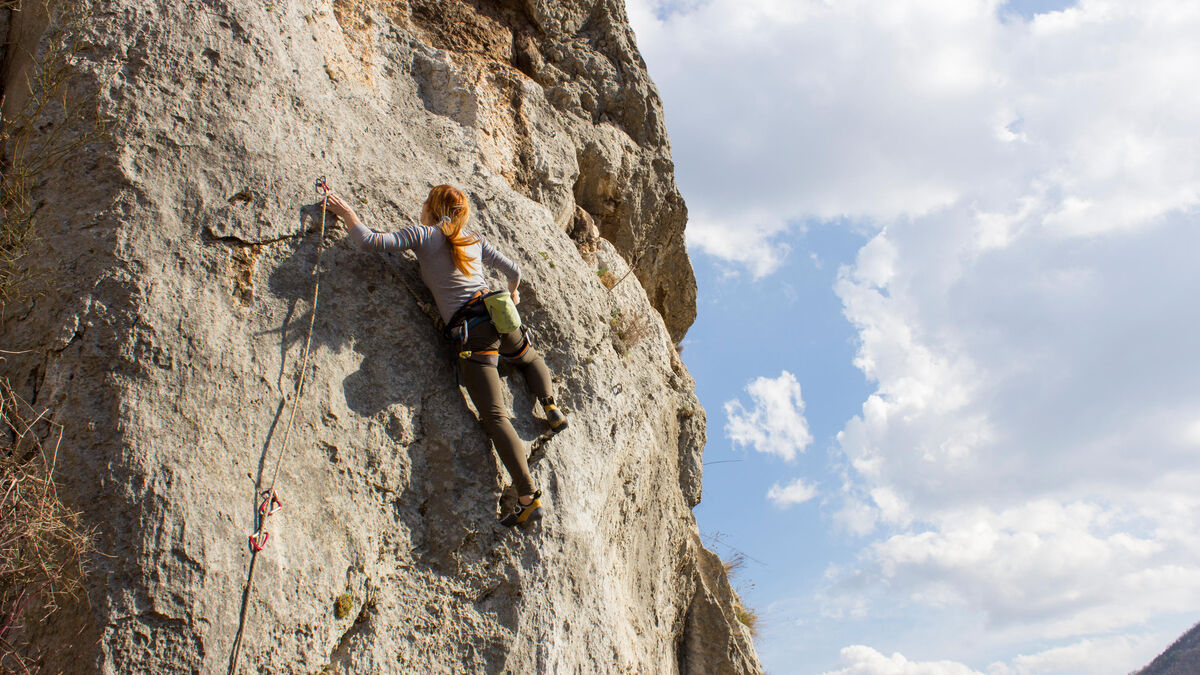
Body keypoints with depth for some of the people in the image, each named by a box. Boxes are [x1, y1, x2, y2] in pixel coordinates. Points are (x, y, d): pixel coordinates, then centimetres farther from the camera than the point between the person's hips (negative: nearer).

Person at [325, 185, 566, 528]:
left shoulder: (422, 235, 3)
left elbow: (370, 240, -5)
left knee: (495, 417, -9)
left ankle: (528, 498, -15)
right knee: (531, 358, 41)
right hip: (500, 318, 5)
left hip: (470, 335, -5)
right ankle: (550, 405, 18)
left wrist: (348, 215, 14)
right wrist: (512, 294, 47)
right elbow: (514, 271, 25)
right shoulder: (474, 239, 18)